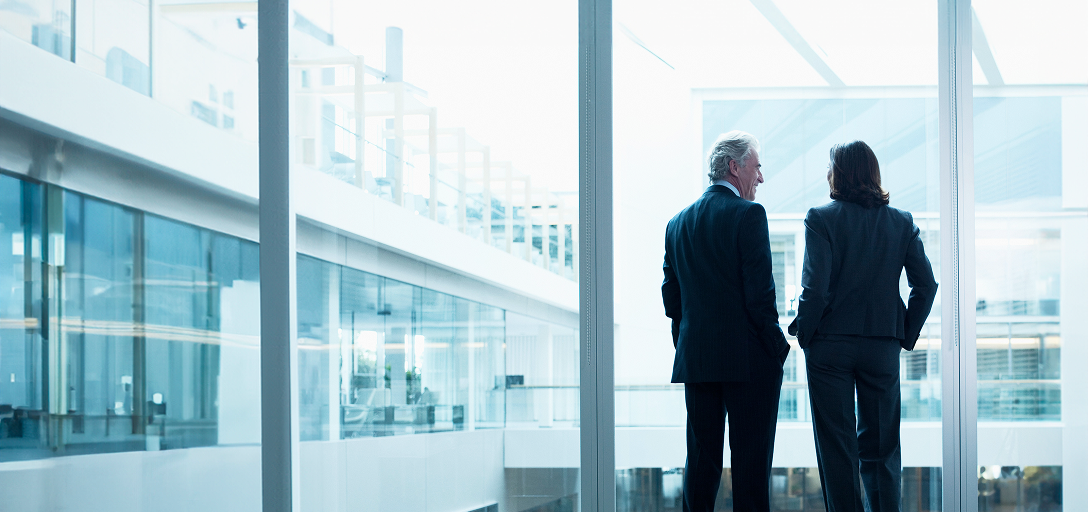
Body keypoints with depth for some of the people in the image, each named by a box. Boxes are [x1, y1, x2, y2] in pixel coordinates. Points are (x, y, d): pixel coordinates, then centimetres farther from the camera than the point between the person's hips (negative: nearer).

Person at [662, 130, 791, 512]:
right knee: (751, 464, -3)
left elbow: (671, 298, 12)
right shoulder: (748, 215, -9)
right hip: (748, 359, -6)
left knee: (702, 459, 9)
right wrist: (777, 345, -3)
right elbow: (760, 293, -14)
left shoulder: (678, 222, 11)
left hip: (694, 360, 6)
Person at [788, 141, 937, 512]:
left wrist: (805, 333, -2)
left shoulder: (821, 219, -8)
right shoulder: (901, 222, 4)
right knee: (881, 446, 12)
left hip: (831, 344, -3)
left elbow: (816, 286, -15)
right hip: (883, 347, 3)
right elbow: (926, 284, 0)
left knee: (837, 446, 3)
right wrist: (906, 335, 8)